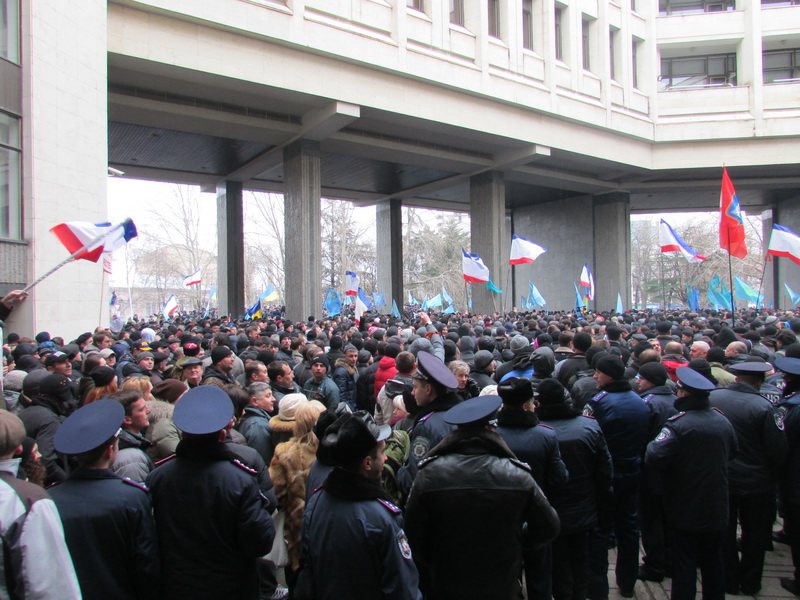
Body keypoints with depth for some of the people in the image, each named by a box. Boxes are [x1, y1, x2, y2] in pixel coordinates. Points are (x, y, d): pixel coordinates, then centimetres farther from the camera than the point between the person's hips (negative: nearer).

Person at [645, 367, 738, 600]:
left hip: (686, 509, -6)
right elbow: (731, 452, 16)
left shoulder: (679, 425, -24)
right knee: (713, 559, 20)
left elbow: (654, 457, -30)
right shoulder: (723, 421, -2)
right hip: (716, 507, 6)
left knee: (684, 563, 5)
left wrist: (652, 445, -10)